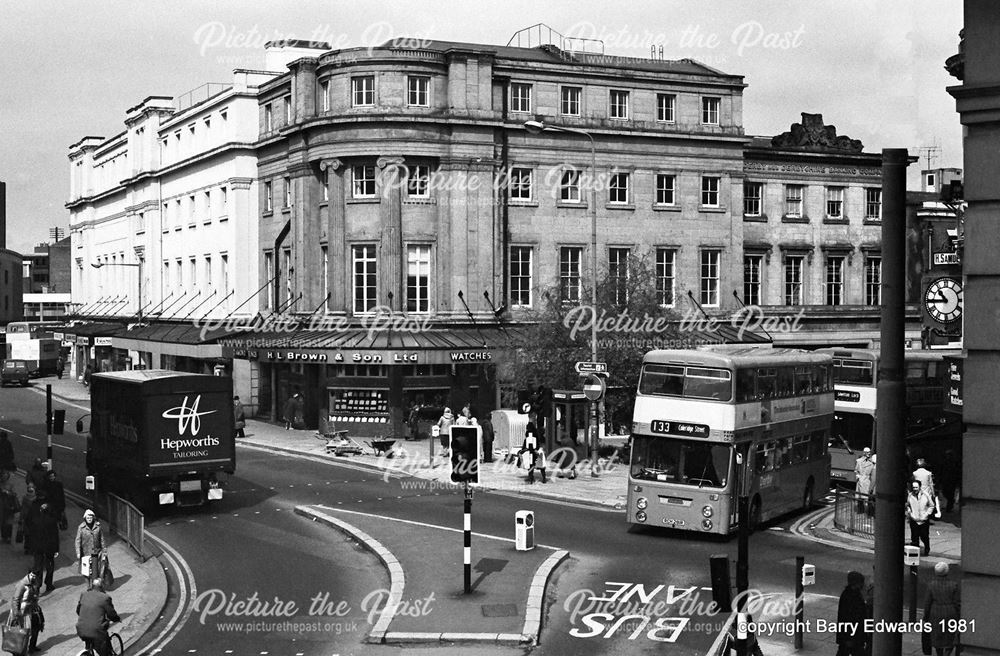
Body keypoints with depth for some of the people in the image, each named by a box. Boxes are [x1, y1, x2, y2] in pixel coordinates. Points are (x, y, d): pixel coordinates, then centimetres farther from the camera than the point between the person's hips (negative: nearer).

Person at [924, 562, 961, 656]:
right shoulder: (953, 585, -13)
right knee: (951, 637, 12)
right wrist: (959, 616, 3)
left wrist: (926, 616, 6)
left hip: (936, 615, 1)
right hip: (951, 613, -1)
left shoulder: (931, 585, -11)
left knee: (938, 637, 17)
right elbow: (957, 603, -10)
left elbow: (927, 603, -6)